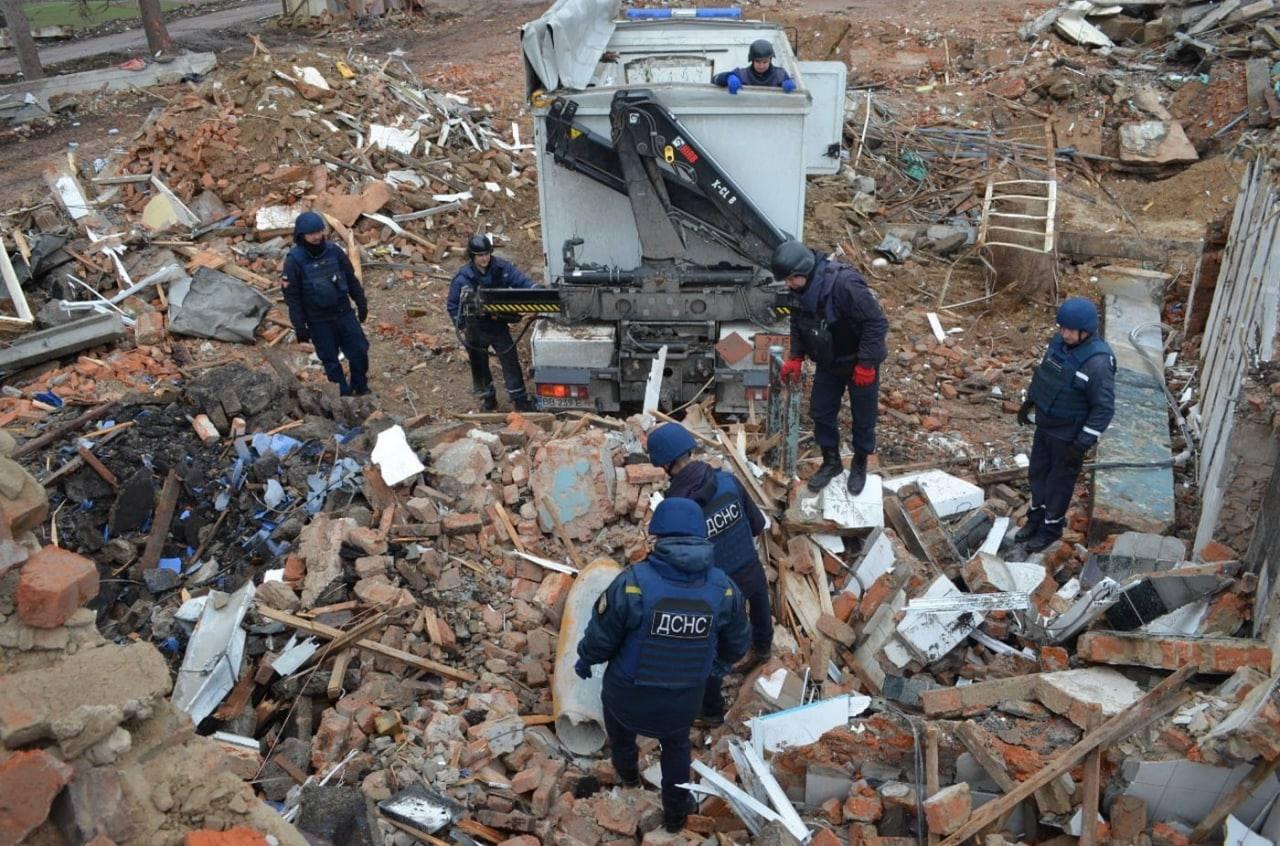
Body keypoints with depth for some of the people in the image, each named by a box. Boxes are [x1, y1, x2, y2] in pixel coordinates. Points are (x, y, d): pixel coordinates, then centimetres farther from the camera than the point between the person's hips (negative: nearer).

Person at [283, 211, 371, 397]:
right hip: (319, 321, -3)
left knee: (360, 351, 8)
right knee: (331, 360, 8)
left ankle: (361, 389, 30)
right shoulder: (294, 260, -13)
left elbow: (351, 279, 8)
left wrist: (361, 303, 11)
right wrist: (300, 326, -9)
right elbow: (292, 297, -9)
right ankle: (345, 394, 23)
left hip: (344, 313, 3)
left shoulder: (334, 250, -4)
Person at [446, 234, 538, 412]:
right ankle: (488, 399, 33)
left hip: (500, 326, 1)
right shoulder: (462, 277, -14)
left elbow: (522, 282, -7)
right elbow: (452, 305, -5)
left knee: (511, 363, -1)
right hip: (477, 330, -1)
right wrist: (462, 327, -11)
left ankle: (521, 402, 7)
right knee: (479, 366, 13)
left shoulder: (502, 267, -9)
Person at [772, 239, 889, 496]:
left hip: (859, 363, -6)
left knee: (863, 417, 11)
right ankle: (831, 462, 35)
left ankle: (860, 464, 34)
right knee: (821, 413, 14)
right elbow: (798, 322, 7)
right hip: (828, 362, 6)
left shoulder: (845, 283, -35)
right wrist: (795, 357, -1)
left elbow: (877, 323, -29)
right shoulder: (801, 289, -12)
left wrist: (865, 364, -26)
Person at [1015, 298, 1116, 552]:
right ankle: (1036, 517, 42)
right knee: (1038, 472, 21)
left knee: (1059, 482, 11)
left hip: (1069, 435, -7)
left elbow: (1104, 409, -24)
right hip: (1045, 425, 7)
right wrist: (1029, 401, 14)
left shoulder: (1097, 362, -29)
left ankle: (1051, 528, 31)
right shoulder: (1060, 341, -6)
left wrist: (1082, 444, -23)